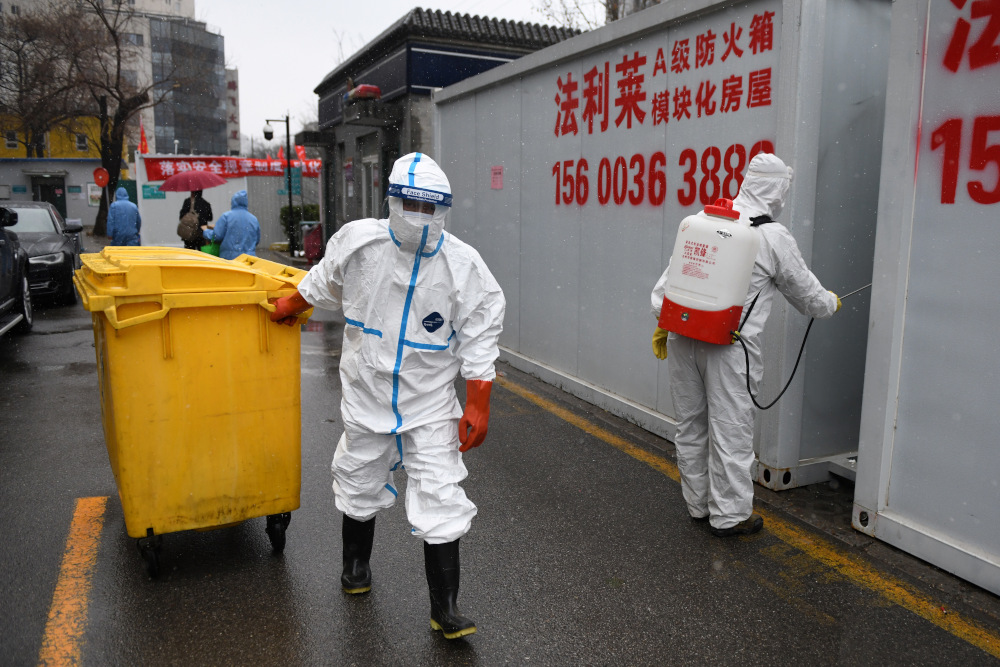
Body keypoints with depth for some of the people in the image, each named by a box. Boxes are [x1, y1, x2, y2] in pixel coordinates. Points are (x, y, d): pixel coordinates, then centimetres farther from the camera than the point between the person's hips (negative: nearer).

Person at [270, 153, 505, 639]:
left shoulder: (464, 266, -13)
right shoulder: (359, 242, -8)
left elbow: (478, 342, -9)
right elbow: (323, 280, 15)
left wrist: (478, 405, -12)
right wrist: (292, 304, 27)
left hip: (430, 405, -2)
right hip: (366, 397, 3)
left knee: (440, 504, -4)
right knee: (359, 488, 20)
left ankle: (445, 610, 13)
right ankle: (356, 565, 49)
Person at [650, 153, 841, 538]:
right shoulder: (775, 238, -5)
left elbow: (672, 273, 7)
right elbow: (806, 293, 8)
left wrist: (662, 321, 14)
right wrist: (831, 304, 29)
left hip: (683, 336, 5)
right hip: (729, 346, -5)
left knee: (691, 424, 15)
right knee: (730, 430, 7)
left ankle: (698, 503, 31)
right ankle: (729, 514, 19)